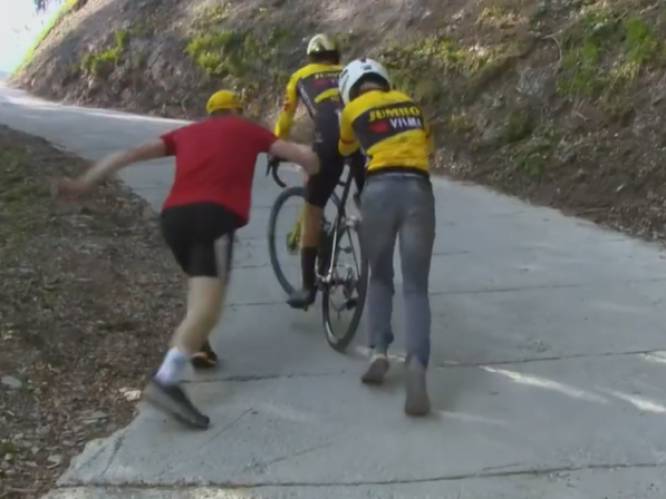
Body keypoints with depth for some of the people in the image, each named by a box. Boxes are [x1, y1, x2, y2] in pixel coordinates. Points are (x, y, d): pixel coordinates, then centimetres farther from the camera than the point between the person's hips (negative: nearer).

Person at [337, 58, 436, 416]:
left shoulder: (354, 109, 14)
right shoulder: (409, 103, 22)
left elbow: (345, 150, 33)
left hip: (380, 190, -1)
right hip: (418, 191, 1)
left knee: (380, 277, 20)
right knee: (416, 288, 0)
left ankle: (379, 351, 5)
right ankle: (417, 365, -21)